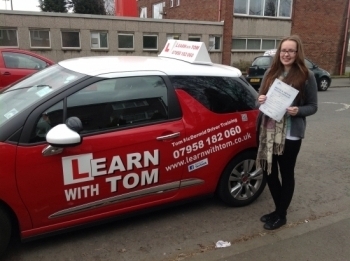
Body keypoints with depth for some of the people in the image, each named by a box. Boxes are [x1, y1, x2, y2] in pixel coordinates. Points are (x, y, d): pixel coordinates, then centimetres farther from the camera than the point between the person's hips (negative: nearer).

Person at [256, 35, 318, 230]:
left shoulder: (307, 76, -6)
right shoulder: (271, 73, 7)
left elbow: (313, 106, -2)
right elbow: (261, 97, 14)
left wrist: (298, 111, -22)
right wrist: (260, 100, -9)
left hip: (291, 134, -5)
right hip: (268, 131, 5)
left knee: (286, 173, 8)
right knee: (269, 171, 13)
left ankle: (281, 215, 25)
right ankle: (278, 210, 33)